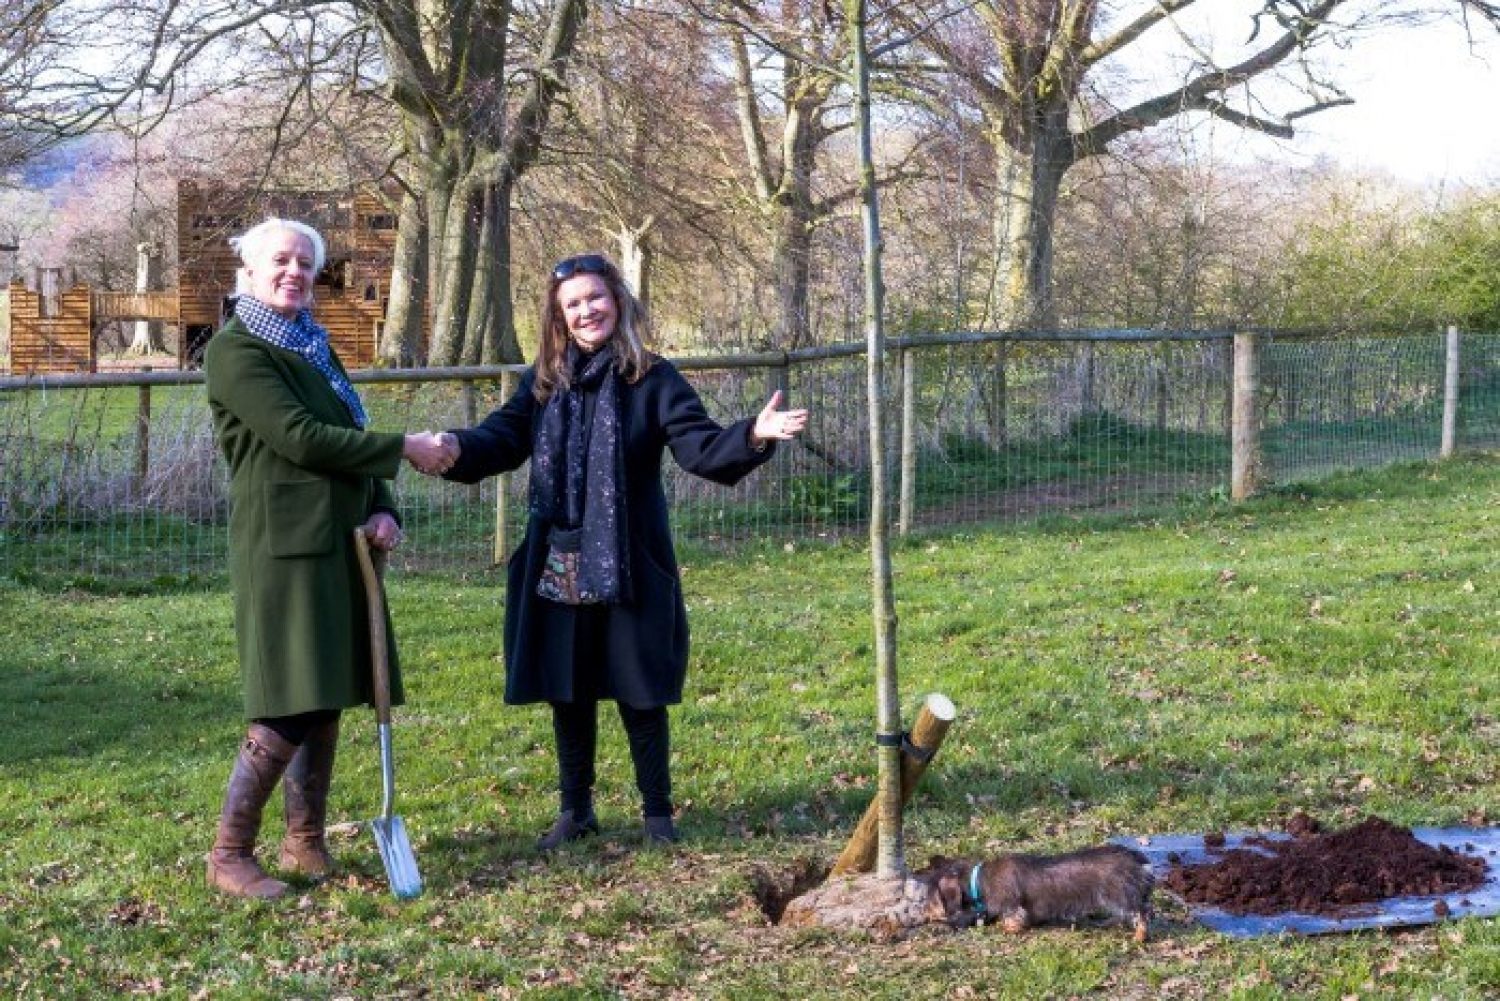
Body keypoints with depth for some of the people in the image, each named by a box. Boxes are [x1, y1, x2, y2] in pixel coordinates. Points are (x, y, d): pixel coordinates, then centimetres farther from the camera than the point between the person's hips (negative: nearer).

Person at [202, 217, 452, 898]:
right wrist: (404, 449, -13)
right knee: (287, 712, -10)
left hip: (338, 544, 8)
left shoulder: (314, 347, 19)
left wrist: (383, 510, 1)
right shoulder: (235, 351, -8)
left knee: (326, 698, 11)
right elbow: (299, 436, -17)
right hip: (283, 547, -8)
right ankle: (229, 856, 0)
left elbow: (348, 440, 19)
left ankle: (305, 843, 21)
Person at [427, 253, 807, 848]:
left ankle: (657, 811, 19)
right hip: (557, 570, 4)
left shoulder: (652, 379, -4)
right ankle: (575, 810, 27)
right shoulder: (544, 380, 6)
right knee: (567, 693, 13)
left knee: (639, 694, 4)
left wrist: (753, 435, -31)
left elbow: (700, 447, -12)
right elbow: (507, 434, -2)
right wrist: (459, 448, -23)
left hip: (629, 570, -3)